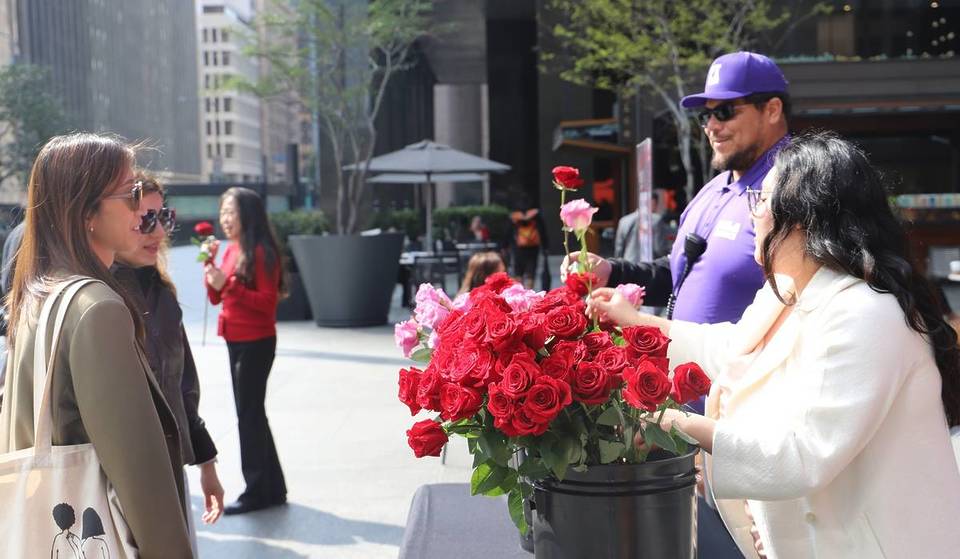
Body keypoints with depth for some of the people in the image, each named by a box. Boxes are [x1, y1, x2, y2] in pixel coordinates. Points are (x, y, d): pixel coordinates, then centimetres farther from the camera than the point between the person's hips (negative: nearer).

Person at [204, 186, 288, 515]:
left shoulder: (262, 252, -13)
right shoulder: (231, 250, 10)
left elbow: (268, 301, -18)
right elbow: (215, 298, 13)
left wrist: (228, 285, -23)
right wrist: (210, 267, -2)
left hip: (256, 342, -9)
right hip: (235, 340, 9)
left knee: (249, 414, -3)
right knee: (251, 413, 15)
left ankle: (257, 491, 8)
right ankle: (272, 488, 26)